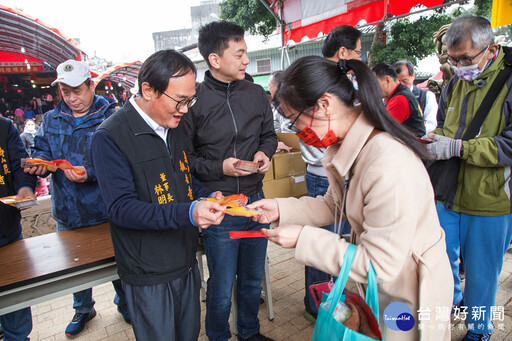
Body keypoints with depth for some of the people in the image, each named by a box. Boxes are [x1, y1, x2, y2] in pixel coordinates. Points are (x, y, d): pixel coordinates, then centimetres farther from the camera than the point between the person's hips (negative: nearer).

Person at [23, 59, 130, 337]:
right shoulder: (51, 120, 7)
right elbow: (42, 149, 15)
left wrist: (90, 173, -31)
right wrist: (40, 162, -7)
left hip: (103, 211, -5)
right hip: (66, 212, 5)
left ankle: (125, 303, 39)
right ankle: (83, 308, 46)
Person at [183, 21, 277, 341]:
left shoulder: (256, 93, 1)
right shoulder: (194, 100, -12)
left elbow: (269, 135, 14)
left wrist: (264, 152, -7)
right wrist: (219, 168, -21)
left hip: (255, 200, 5)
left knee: (253, 278, 22)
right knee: (222, 287, 11)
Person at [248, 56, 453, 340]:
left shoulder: (389, 167, -35)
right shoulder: (347, 145, -7)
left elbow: (379, 265, -29)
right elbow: (334, 205, 5)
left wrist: (303, 239, -26)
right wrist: (281, 209, -7)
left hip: (409, 297, -7)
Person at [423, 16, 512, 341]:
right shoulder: (454, 84, 6)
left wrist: (456, 147, -25)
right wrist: (435, 139, -6)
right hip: (449, 194, 5)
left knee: (481, 274, 12)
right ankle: (453, 299, 47)